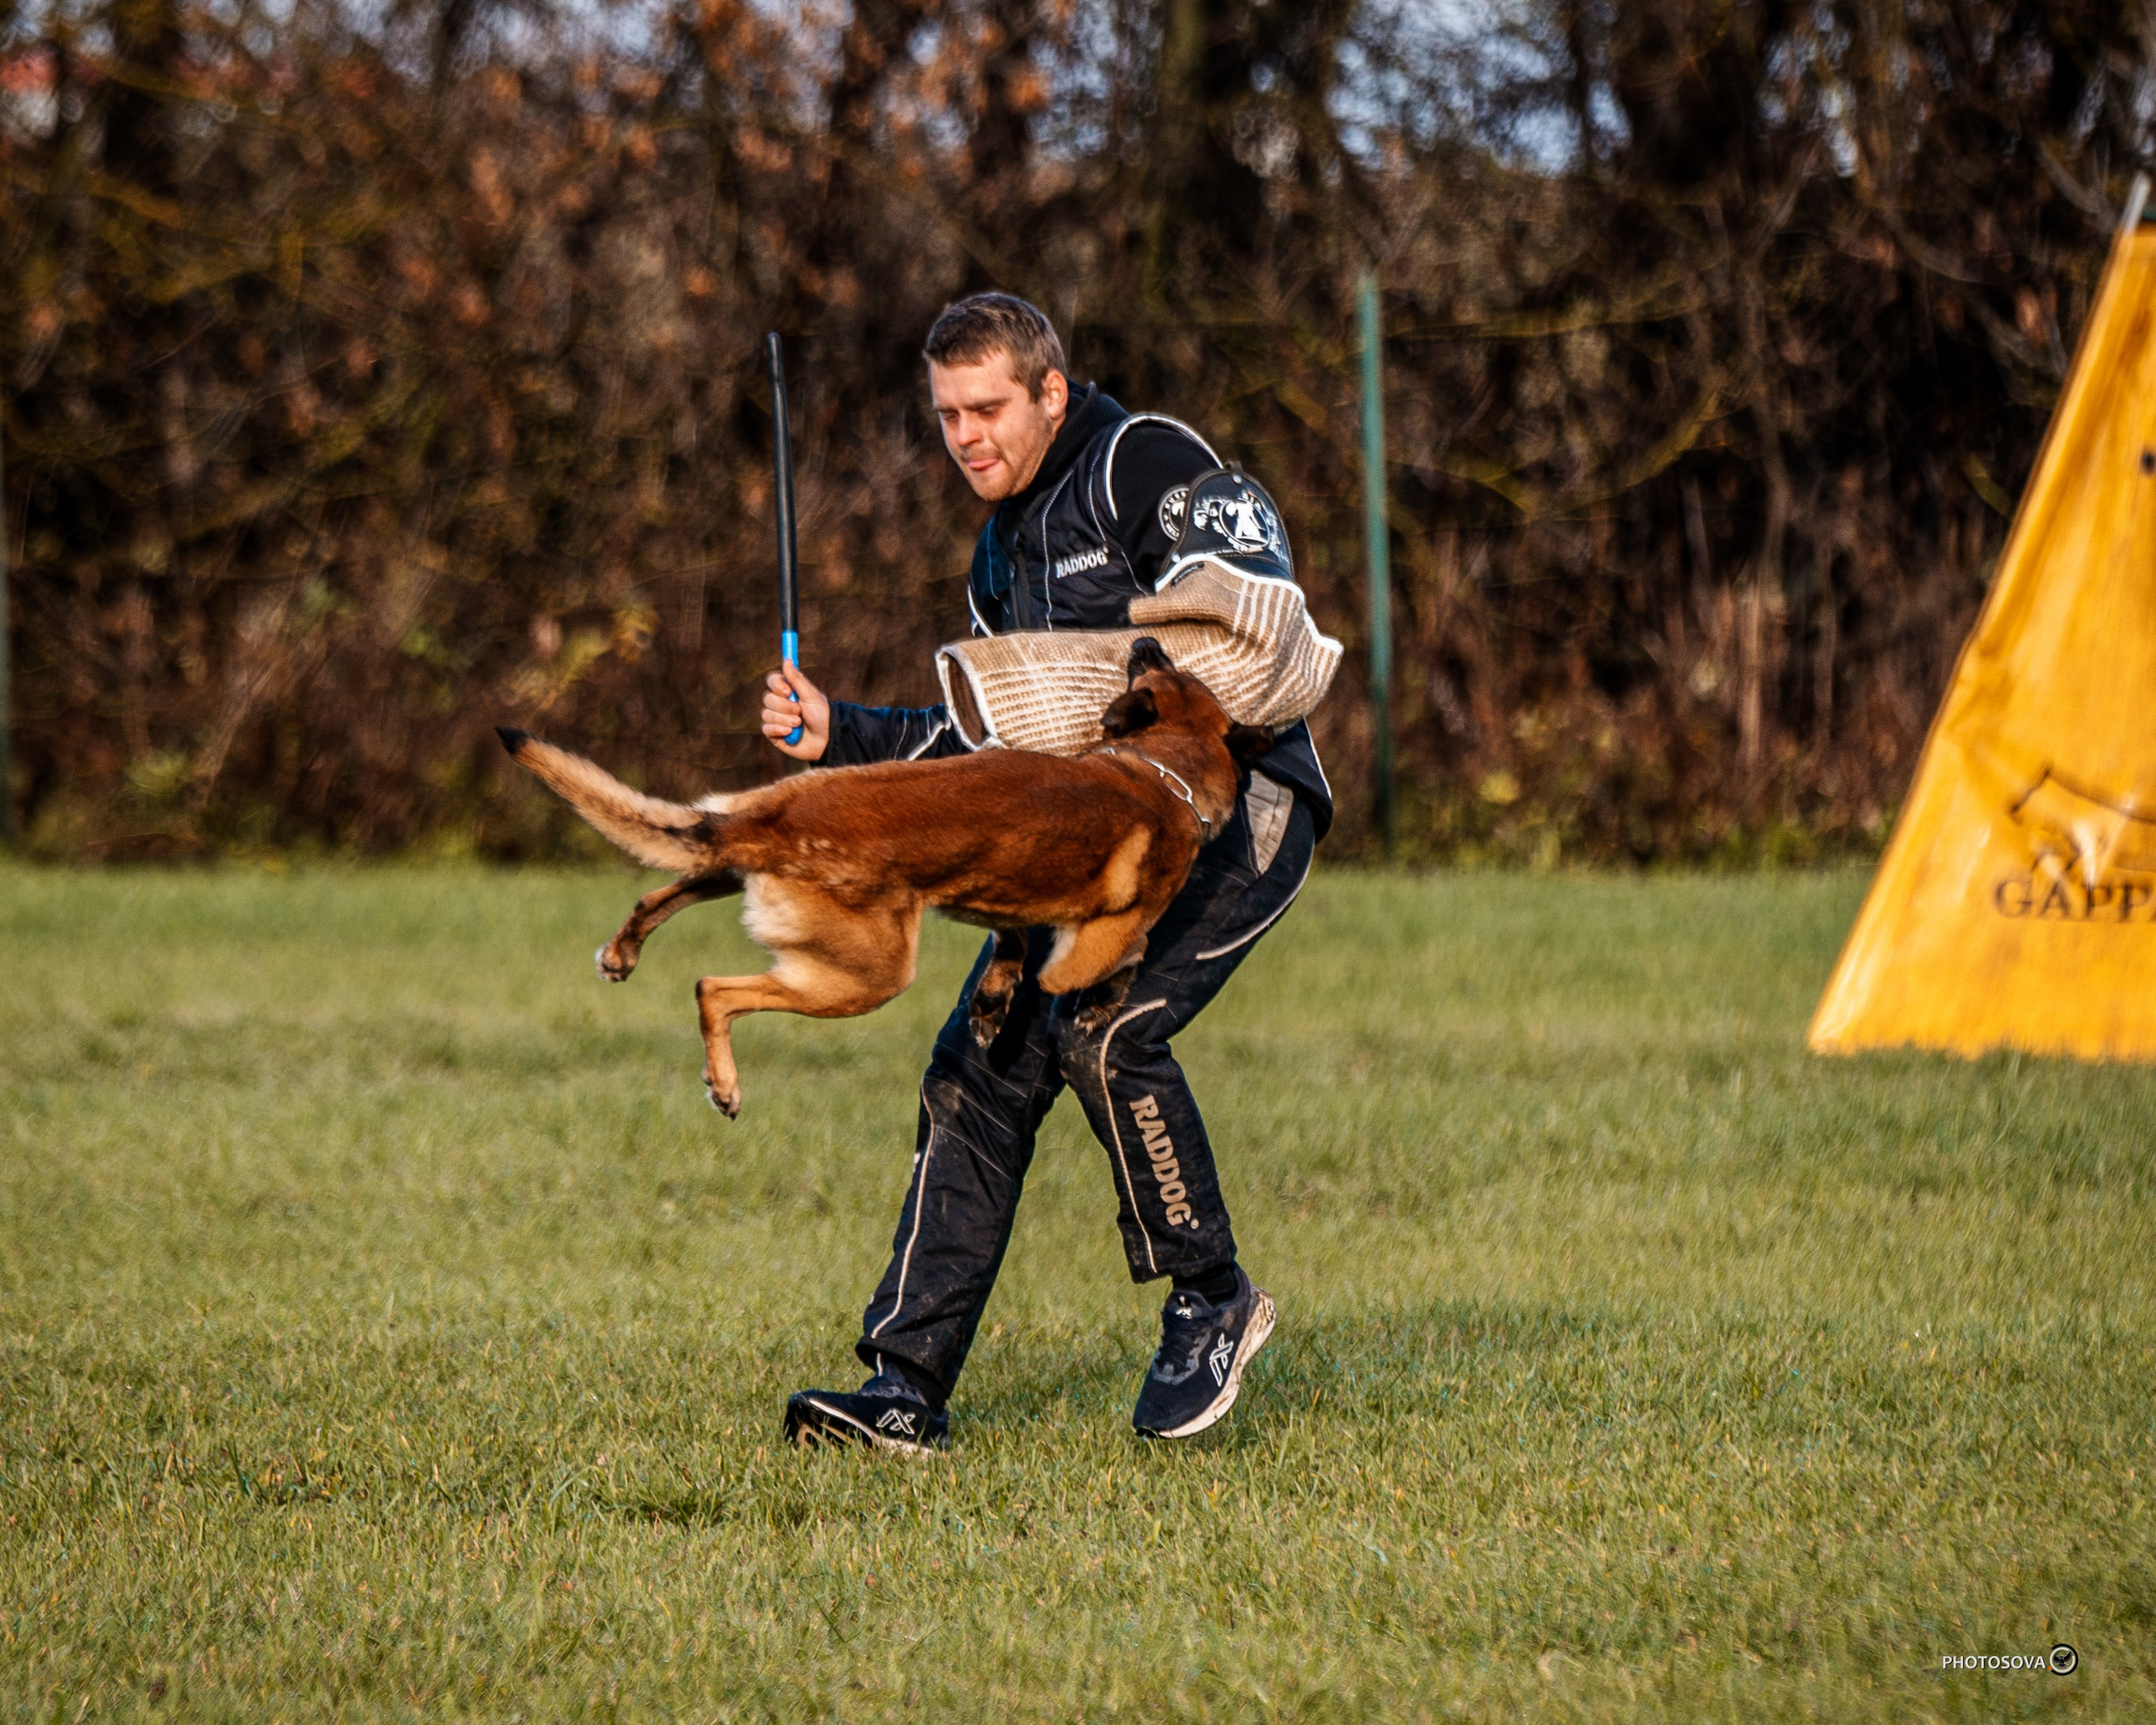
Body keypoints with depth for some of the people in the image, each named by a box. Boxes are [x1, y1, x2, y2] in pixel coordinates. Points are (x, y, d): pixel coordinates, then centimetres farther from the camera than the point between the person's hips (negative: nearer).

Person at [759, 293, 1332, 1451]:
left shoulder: (1144, 464, -6)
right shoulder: (1003, 557, 19)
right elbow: (982, 745, 21)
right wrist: (836, 735, 11)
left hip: (1236, 802, -8)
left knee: (1101, 1026, -26)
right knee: (981, 1062, -4)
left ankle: (1212, 1301, -6)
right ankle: (908, 1388, -5)